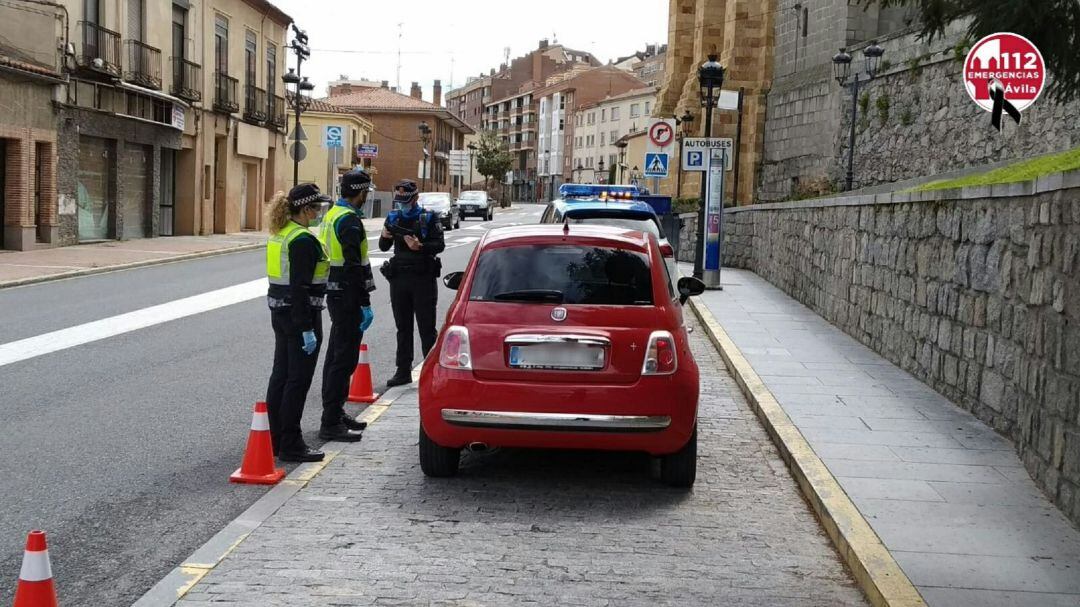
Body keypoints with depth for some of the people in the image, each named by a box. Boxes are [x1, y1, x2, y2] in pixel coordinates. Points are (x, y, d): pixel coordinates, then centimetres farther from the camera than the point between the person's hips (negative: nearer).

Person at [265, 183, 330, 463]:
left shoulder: (281, 233, 11)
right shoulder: (304, 240, -18)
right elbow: (301, 287, -22)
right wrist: (307, 329, -22)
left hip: (279, 311, 10)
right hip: (300, 312, -10)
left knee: (280, 375, 14)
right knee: (298, 380, -3)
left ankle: (275, 439, 22)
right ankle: (290, 445, 2)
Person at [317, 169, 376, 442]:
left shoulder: (332, 215, 14)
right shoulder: (350, 220, -17)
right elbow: (354, 266, -22)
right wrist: (365, 304, -21)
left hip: (335, 294, 11)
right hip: (347, 296, -11)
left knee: (336, 356, 18)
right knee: (345, 359, -7)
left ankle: (335, 413, 28)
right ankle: (331, 423, -5)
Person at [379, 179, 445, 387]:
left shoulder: (428, 218, -2)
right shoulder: (393, 218, 11)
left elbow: (440, 245, -9)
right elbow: (384, 247, 11)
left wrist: (420, 246, -26)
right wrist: (385, 237, -11)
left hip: (423, 278, -4)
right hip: (399, 278, 5)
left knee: (427, 327, -1)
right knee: (403, 328, 9)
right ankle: (403, 371, 14)